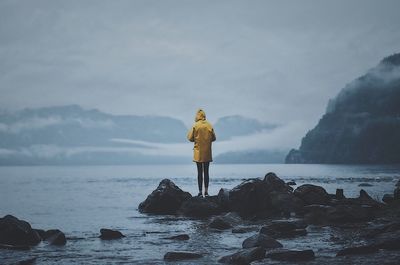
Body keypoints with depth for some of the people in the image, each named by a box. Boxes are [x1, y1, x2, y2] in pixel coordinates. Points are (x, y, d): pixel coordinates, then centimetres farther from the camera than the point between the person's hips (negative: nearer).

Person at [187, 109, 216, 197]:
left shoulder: (195, 126, -9)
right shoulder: (209, 125, -2)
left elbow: (190, 138, -7)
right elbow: (214, 138, 3)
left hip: (198, 153, -2)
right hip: (207, 153, 2)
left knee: (200, 173, 2)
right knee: (206, 172, 8)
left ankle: (200, 192, 0)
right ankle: (206, 191, 6)